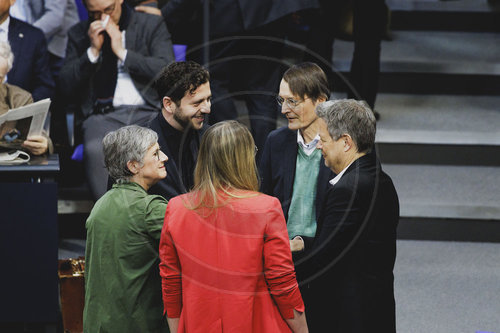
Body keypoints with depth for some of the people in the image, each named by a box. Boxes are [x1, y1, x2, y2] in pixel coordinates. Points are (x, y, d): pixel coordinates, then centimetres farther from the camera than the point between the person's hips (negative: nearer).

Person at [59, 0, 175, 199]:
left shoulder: (151, 26, 12)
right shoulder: (79, 34, 17)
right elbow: (66, 87, 9)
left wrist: (122, 52, -3)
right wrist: (93, 51, -2)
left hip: (148, 113, -1)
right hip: (103, 116, 1)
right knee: (96, 150, -35)